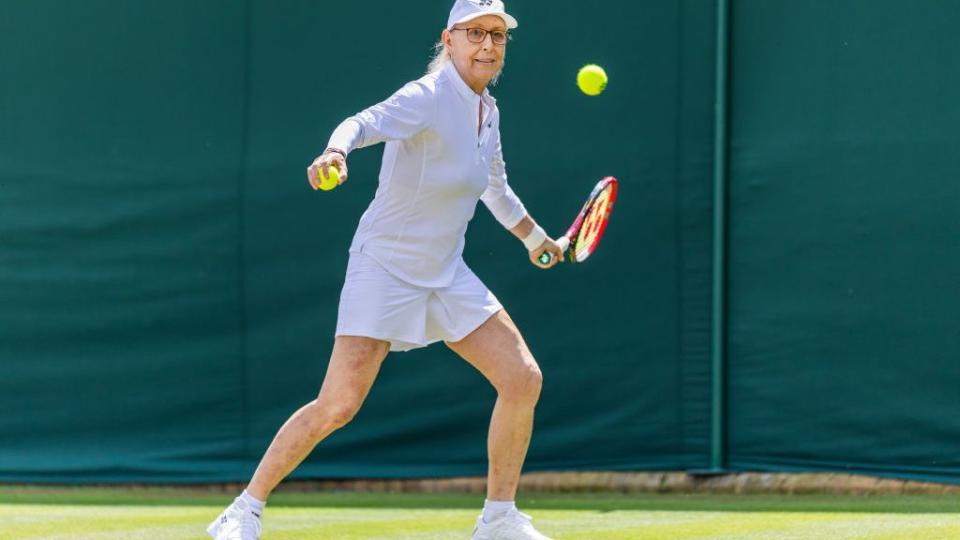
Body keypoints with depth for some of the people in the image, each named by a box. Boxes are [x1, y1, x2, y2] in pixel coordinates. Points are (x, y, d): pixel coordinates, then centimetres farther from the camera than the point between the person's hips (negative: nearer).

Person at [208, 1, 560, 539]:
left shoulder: (487, 111, 7)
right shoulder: (428, 98, -18)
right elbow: (366, 122, -38)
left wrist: (534, 236, 39)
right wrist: (336, 152, -59)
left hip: (446, 274, 7)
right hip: (385, 268, -7)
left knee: (523, 379, -3)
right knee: (337, 406, -14)